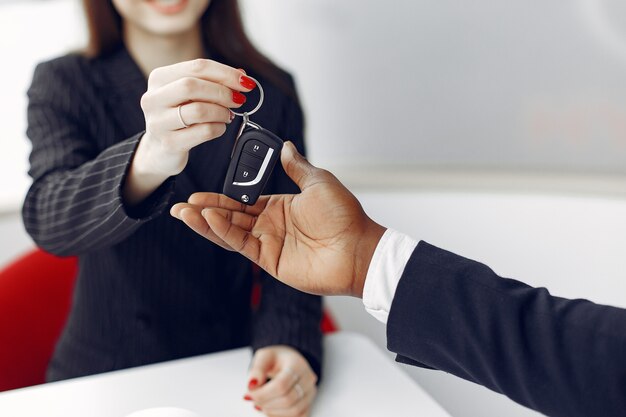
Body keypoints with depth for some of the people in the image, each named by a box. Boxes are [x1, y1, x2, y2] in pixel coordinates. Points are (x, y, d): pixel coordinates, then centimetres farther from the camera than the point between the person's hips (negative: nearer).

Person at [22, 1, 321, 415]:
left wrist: (289, 344, -18)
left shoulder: (271, 91, 1)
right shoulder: (63, 84, -3)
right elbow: (49, 221, -19)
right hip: (104, 377, -2)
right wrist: (147, 163, -38)